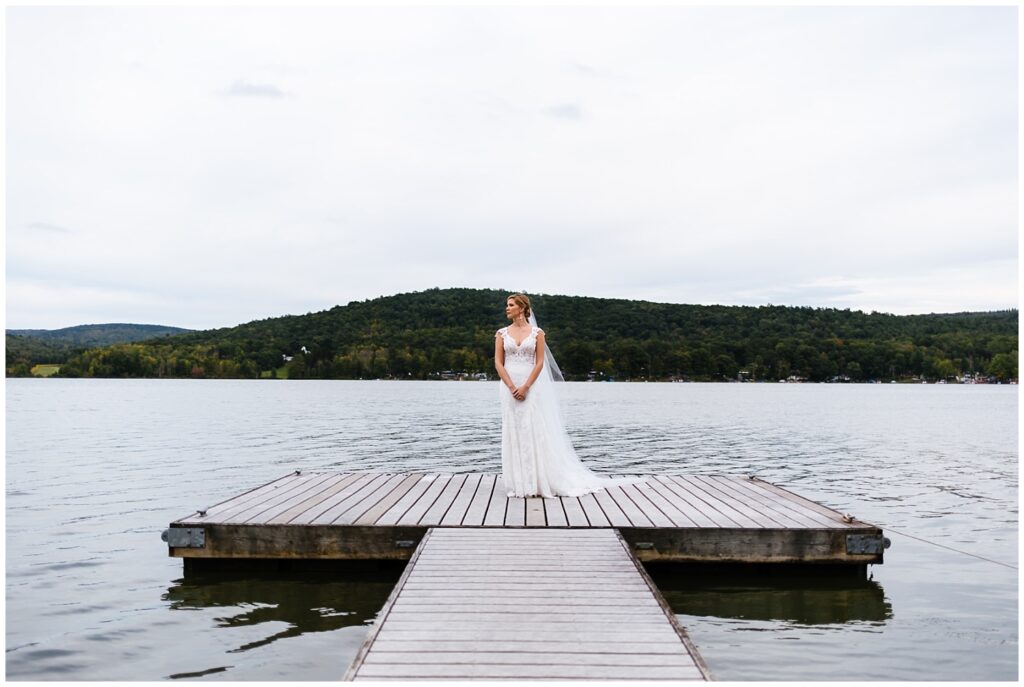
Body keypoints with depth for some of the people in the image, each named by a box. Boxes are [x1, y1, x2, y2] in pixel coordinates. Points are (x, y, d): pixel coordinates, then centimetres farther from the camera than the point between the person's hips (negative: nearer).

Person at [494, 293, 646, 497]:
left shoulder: (537, 333, 2)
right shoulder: (502, 333, 6)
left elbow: (540, 363, -4)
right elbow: (498, 363, 1)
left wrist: (525, 387, -13)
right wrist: (512, 387, -10)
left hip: (532, 386, -2)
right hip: (509, 386, 2)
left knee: (535, 432, -4)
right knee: (513, 433, 2)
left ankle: (539, 481, 4)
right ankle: (518, 483, 8)